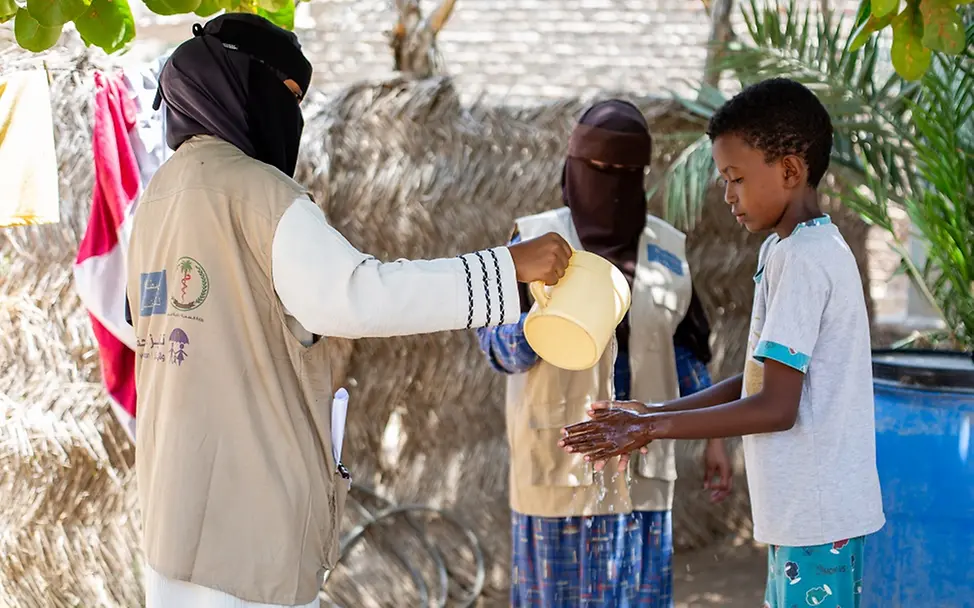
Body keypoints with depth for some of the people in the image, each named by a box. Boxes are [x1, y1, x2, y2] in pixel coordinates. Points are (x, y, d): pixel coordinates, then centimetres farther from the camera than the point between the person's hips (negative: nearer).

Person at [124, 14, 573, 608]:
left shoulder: (160, 195, 14)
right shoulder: (253, 189, -12)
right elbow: (359, 297, -22)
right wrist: (511, 265, -19)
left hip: (177, 490, 8)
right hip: (247, 497, -8)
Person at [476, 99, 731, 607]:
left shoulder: (667, 248, 5)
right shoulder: (535, 240, -4)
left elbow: (687, 351, 14)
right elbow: (497, 345, -8)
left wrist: (713, 435, 9)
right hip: (558, 461, -2)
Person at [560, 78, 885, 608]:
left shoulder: (801, 259, -17)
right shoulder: (808, 249, 14)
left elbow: (775, 406, -20)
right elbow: (760, 380, 16)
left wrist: (651, 429, -15)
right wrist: (654, 415, 8)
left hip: (817, 518, -10)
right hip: (804, 511, 10)